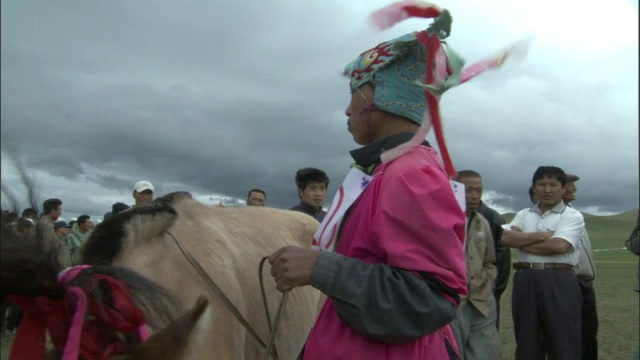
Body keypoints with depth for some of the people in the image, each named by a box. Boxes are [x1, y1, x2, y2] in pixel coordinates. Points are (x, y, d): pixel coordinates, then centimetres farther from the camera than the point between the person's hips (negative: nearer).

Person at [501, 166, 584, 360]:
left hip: (559, 282, -4)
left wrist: (522, 242, -4)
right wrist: (542, 235, -8)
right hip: (525, 281, 4)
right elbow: (506, 238, -2)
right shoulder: (523, 215, 15)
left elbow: (559, 246, -14)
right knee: (526, 344, 11)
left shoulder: (573, 216, 2)